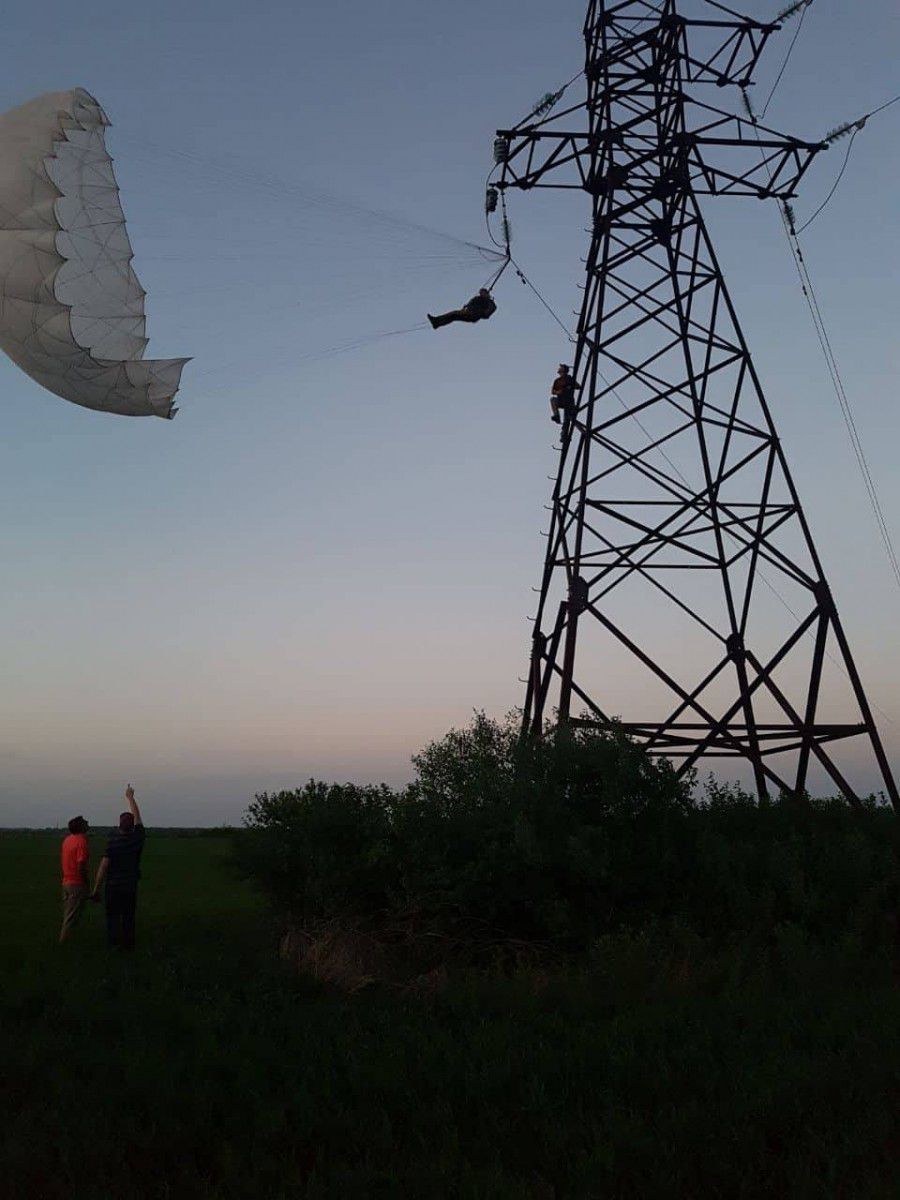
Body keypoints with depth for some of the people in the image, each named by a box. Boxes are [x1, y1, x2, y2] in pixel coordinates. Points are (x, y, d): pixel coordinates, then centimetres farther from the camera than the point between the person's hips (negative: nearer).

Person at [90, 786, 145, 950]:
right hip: (131, 885, 3)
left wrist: (96, 889, -8)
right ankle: (127, 944, 12)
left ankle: (113, 940, -7)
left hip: (114, 885, -3)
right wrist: (130, 797, 28)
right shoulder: (137, 838, -2)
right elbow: (137, 817, 15)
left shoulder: (113, 841, -12)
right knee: (129, 917, 11)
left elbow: (104, 866, -14)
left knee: (112, 914, 5)